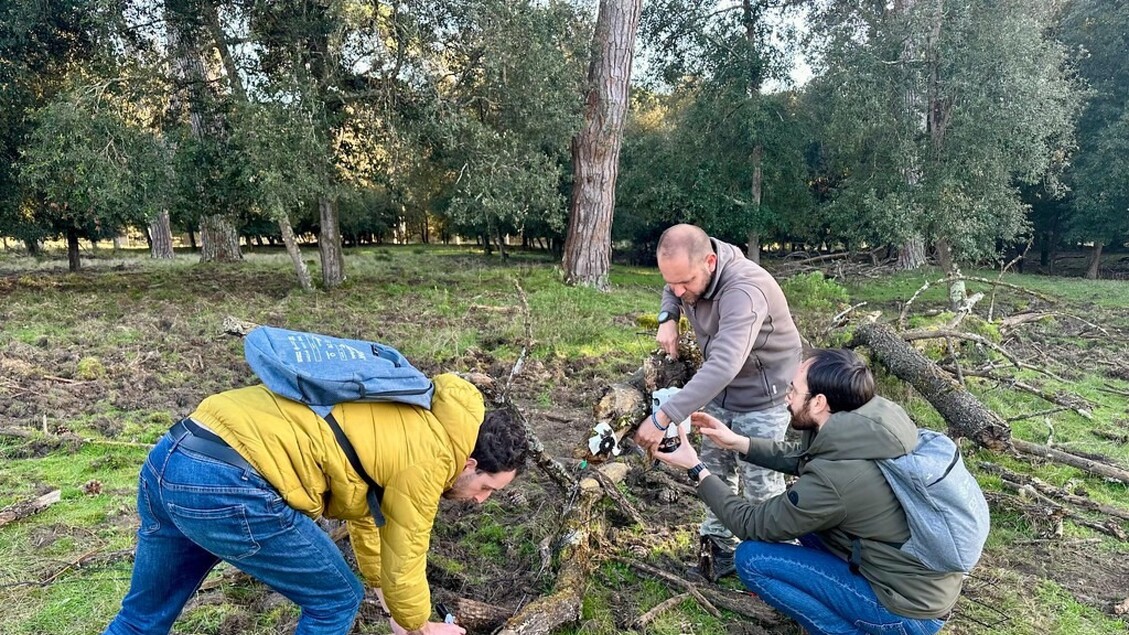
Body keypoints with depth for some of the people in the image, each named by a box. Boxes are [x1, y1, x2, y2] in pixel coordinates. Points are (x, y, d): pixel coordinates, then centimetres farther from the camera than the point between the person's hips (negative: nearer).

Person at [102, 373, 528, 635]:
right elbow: (403, 563, 4)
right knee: (336, 600, 10)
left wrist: (382, 591, 46)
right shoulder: (428, 457, -7)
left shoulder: (403, 420, 20)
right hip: (229, 485, -9)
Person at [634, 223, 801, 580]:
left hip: (761, 397, -7)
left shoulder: (744, 291, -38)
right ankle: (719, 550, 32)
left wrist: (662, 418, -52)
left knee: (760, 487, 2)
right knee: (715, 473, 16)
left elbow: (723, 366, -49)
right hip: (718, 390, 8)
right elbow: (672, 291, 13)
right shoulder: (689, 270, -13)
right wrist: (667, 318, -11)